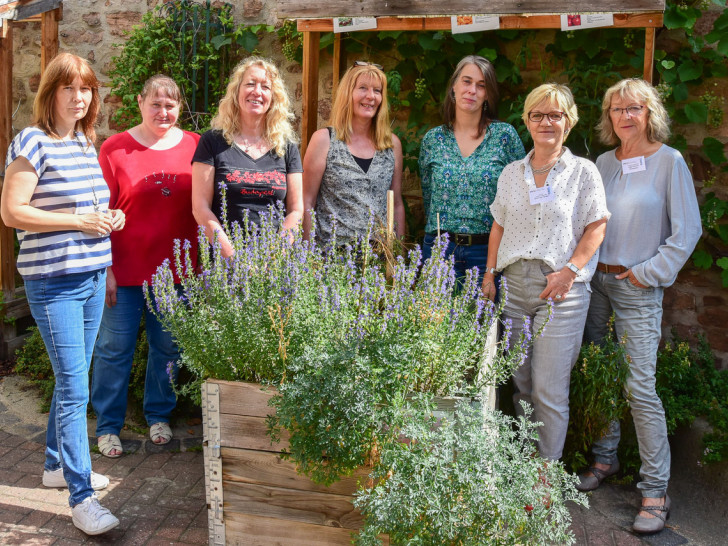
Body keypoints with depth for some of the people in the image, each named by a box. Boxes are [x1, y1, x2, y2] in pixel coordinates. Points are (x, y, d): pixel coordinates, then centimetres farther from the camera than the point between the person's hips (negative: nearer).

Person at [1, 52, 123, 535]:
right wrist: (78, 220, -17)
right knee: (74, 389, -8)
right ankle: (81, 497, 0)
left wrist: (110, 217, 5)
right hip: (53, 283, -8)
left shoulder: (87, 143, 13)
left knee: (72, 381, 18)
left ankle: (57, 464, 35)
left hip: (92, 277, 8)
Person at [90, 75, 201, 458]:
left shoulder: (193, 147, 2)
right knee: (115, 349, 6)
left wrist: (201, 262, 3)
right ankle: (107, 427, 22)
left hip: (175, 268, 2)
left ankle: (159, 415, 33)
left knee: (168, 347, 14)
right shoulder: (115, 148, -4)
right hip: (125, 269, -2)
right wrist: (105, 268, -8)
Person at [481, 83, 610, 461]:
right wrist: (489, 273, 10)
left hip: (562, 291, -4)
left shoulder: (583, 172, 1)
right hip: (515, 286, 4)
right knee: (521, 382, 11)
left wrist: (569, 270, -13)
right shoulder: (511, 174, 13)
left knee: (550, 391, -4)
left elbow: (596, 227, -2)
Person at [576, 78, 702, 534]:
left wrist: (647, 273, -9)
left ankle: (656, 489, 1)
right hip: (595, 280, 5)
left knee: (640, 386, -9)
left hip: (638, 288, -5)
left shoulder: (670, 161, -4)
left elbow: (687, 231, -6)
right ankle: (605, 459, 28)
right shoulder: (604, 162, 11)